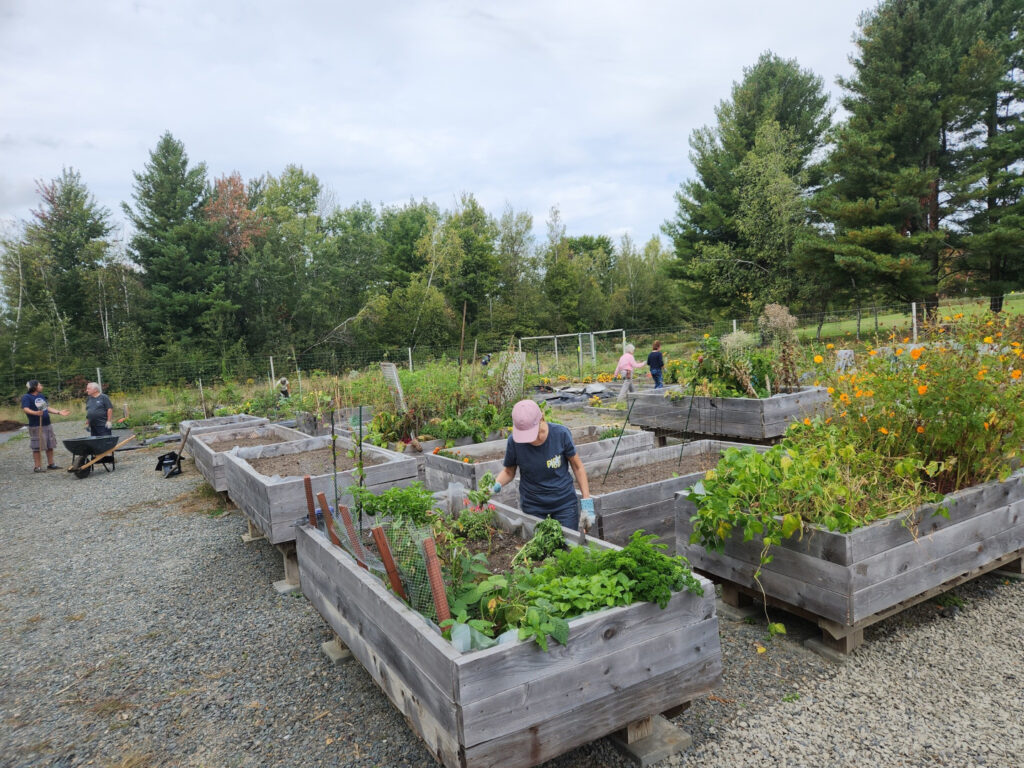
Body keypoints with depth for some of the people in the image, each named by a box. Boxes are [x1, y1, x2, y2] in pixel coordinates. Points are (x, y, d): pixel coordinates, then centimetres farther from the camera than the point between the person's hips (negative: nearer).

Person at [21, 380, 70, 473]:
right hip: (36, 426, -8)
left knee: (50, 445, 12)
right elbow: (26, 409, -19)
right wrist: (36, 413, -36)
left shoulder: (42, 396, 17)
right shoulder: (26, 397, -6)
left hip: (47, 424, 8)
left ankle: (51, 464, 21)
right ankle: (38, 467, 2)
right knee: (37, 447, -3)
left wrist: (59, 412, 19)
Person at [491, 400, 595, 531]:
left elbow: (577, 467, -5)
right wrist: (496, 485, -21)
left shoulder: (561, 433, -18)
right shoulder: (514, 441, -17)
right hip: (532, 505, 0)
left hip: (564, 502, 0)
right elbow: (508, 471, 0)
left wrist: (587, 503, -6)